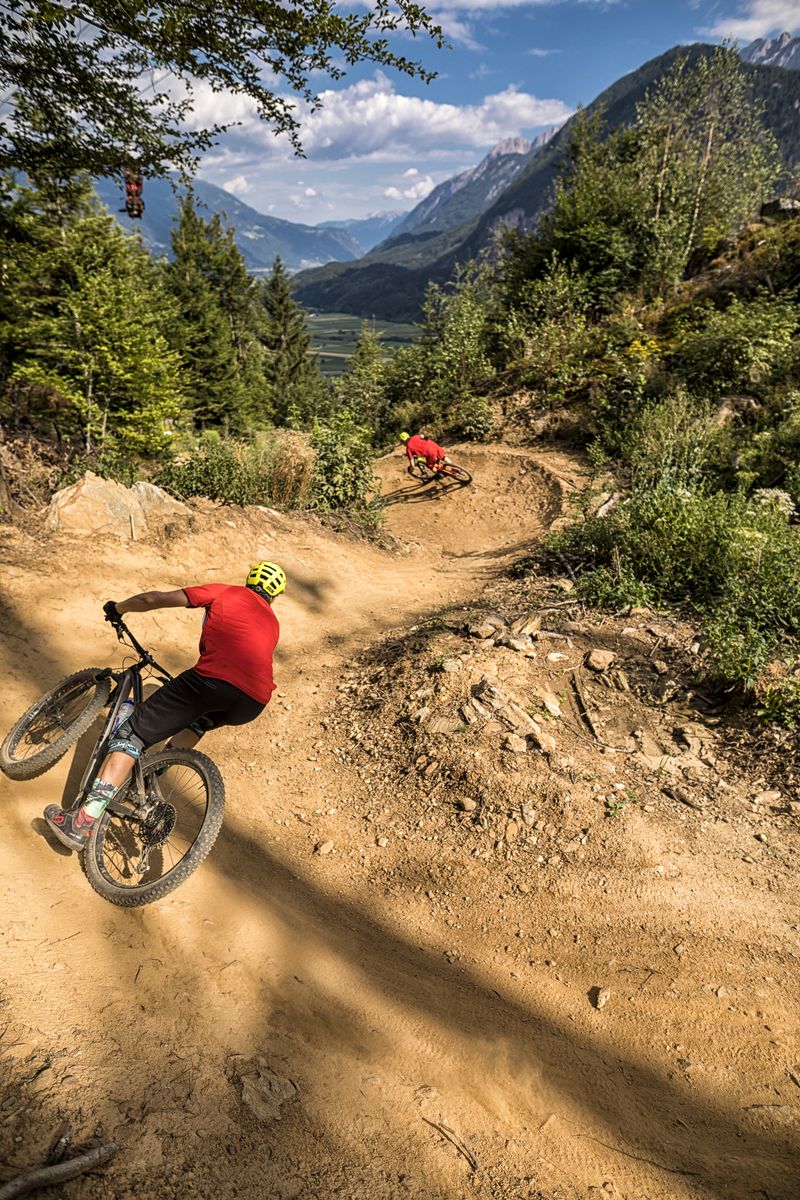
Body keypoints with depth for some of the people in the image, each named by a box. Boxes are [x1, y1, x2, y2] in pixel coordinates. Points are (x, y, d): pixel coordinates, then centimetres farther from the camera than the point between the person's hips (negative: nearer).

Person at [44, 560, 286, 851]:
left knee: (132, 733, 4)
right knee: (200, 720, 38)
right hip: (254, 703, 5)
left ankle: (84, 820, -5)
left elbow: (154, 600, 16)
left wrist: (118, 607, 34)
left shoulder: (226, 592, 20)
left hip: (213, 680, -5)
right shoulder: (272, 623, 34)